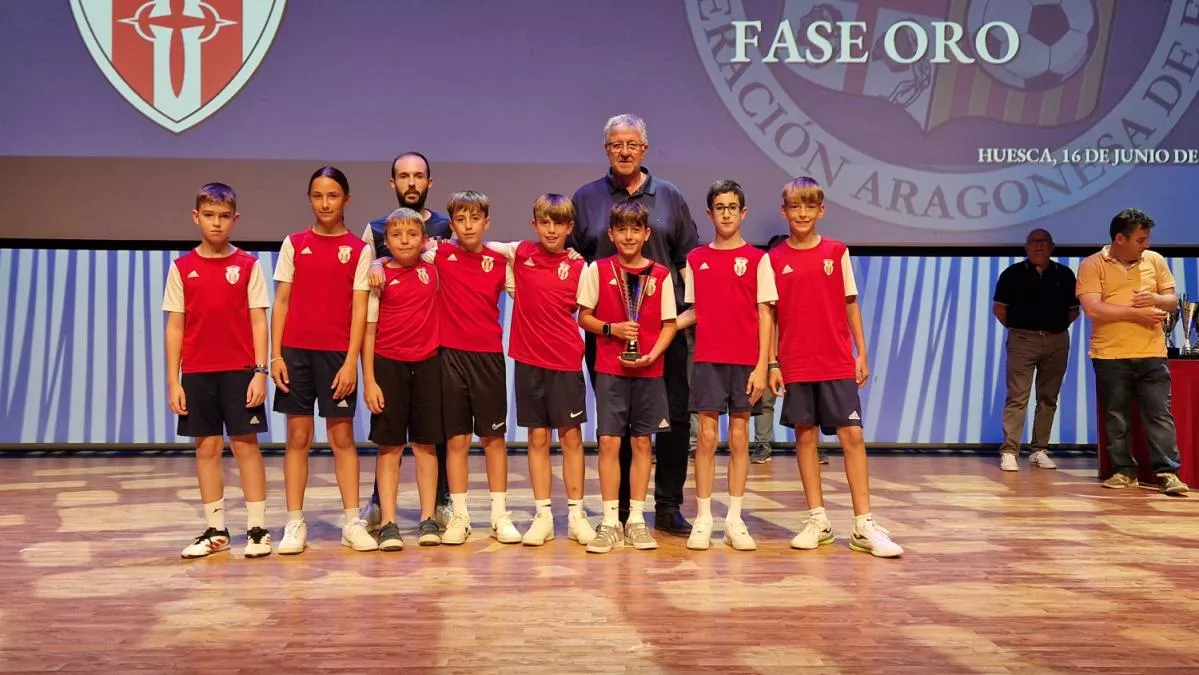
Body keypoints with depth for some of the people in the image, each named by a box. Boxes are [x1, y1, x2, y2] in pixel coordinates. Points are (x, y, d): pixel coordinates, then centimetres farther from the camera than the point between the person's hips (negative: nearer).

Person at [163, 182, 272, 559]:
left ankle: (257, 529, 6)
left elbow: (258, 321, 0)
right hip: (197, 372, 2)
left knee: (246, 444, 0)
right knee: (207, 447, 6)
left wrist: (260, 372, -8)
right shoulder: (182, 268, 5)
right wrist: (173, 381, 0)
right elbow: (175, 326, 5)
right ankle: (215, 531, 15)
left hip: (240, 370, -2)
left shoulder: (248, 265, 1)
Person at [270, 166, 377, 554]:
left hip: (337, 353, -1)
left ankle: (352, 523, 10)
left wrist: (351, 361, -9)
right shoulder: (294, 244, 7)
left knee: (342, 436, 3)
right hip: (296, 350, 1)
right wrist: (275, 355, -1)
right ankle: (295, 525, 10)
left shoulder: (359, 250, 3)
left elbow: (359, 309, -2)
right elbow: (281, 302, 6)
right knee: (297, 437, 4)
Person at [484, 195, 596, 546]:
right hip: (529, 359, 1)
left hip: (566, 361, -1)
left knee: (571, 436, 4)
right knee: (537, 438, 7)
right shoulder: (520, 253, 4)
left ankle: (576, 514, 14)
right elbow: (482, 246, 16)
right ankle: (543, 515, 15)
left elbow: (582, 310, 7)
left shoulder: (577, 265, 0)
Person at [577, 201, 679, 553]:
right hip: (610, 369, -1)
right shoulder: (597, 270, 1)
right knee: (609, 442, -3)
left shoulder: (660, 274, 3)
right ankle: (610, 521, 5)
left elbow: (669, 324, 4)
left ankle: (636, 519, 16)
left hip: (649, 370, 1)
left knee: (641, 443, 6)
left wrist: (651, 355, -10)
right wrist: (612, 328, -13)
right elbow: (584, 317, 4)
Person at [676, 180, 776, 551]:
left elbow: (764, 315, -1)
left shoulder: (757, 259, 2)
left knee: (739, 438, 4)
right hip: (708, 359, 1)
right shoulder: (696, 259, 8)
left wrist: (762, 365, -8)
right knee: (707, 437, -1)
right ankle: (703, 519, 6)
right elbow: (694, 312, 13)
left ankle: (734, 520, 11)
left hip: (746, 361, -1)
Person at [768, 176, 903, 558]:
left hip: (838, 362, 0)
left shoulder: (837, 252, 4)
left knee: (852, 436, -4)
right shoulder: (775, 259, 3)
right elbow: (770, 314, 3)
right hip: (795, 365, 0)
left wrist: (862, 354, 2)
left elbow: (851, 305, 7)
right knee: (805, 436, 5)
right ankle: (817, 521, 14)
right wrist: (772, 364, -2)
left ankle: (864, 526, 0)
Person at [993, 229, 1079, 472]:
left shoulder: (1065, 275, 8)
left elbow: (1073, 310, 14)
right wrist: (1017, 327, 3)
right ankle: (1009, 451, -10)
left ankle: (1039, 450, 14)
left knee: (1048, 398, 7)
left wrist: (1056, 326, 4)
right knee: (1017, 397, -9)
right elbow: (999, 308, 5)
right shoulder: (1013, 274, 1)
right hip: (1023, 341, -3)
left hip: (1057, 342, 3)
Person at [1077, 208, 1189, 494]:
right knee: (1116, 417, 5)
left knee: (1160, 414, -2)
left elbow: (1172, 299, 13)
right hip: (1110, 356, -2)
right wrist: (1136, 312, -12)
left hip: (1152, 354, 2)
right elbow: (1093, 309, -14)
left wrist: (1155, 300, -10)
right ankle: (1124, 471, 15)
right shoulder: (1093, 265, -4)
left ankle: (1167, 472, 1)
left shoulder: (1155, 260, 9)